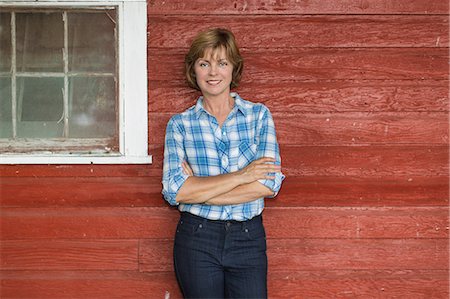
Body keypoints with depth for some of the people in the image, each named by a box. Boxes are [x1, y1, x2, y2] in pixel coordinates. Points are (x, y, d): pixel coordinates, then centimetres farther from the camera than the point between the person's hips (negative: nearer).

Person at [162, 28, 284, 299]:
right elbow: (173, 190, -12)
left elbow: (270, 183, -10)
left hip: (248, 238, 0)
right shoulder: (180, 124, 1)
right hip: (196, 238, 0)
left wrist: (197, 190, -12)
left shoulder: (259, 115, 1)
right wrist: (241, 175, -16)